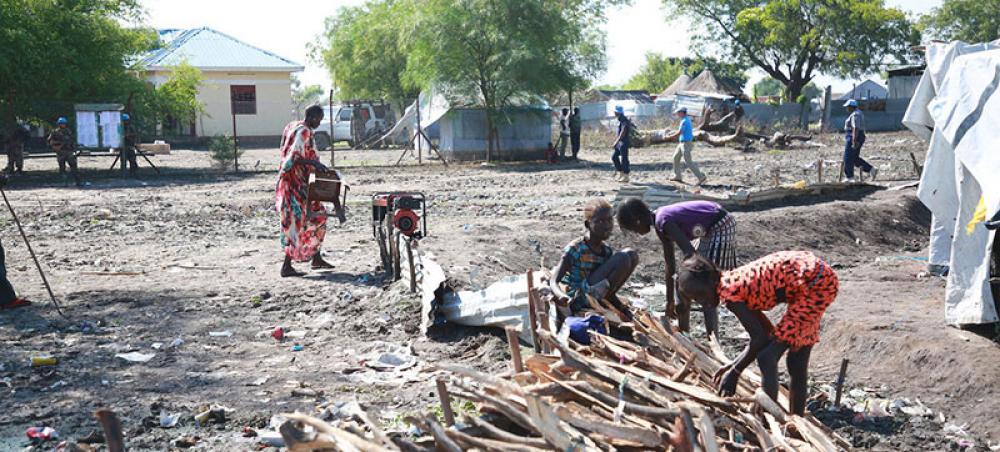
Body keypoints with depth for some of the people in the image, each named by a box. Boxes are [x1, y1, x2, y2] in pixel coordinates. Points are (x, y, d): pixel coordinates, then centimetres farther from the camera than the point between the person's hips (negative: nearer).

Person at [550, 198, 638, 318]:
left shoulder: (607, 251, 9)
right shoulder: (574, 249, -13)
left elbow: (608, 287, 16)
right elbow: (554, 282, -18)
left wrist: (622, 309, 4)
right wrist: (561, 296, -40)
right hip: (575, 301, -8)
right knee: (624, 258, -15)